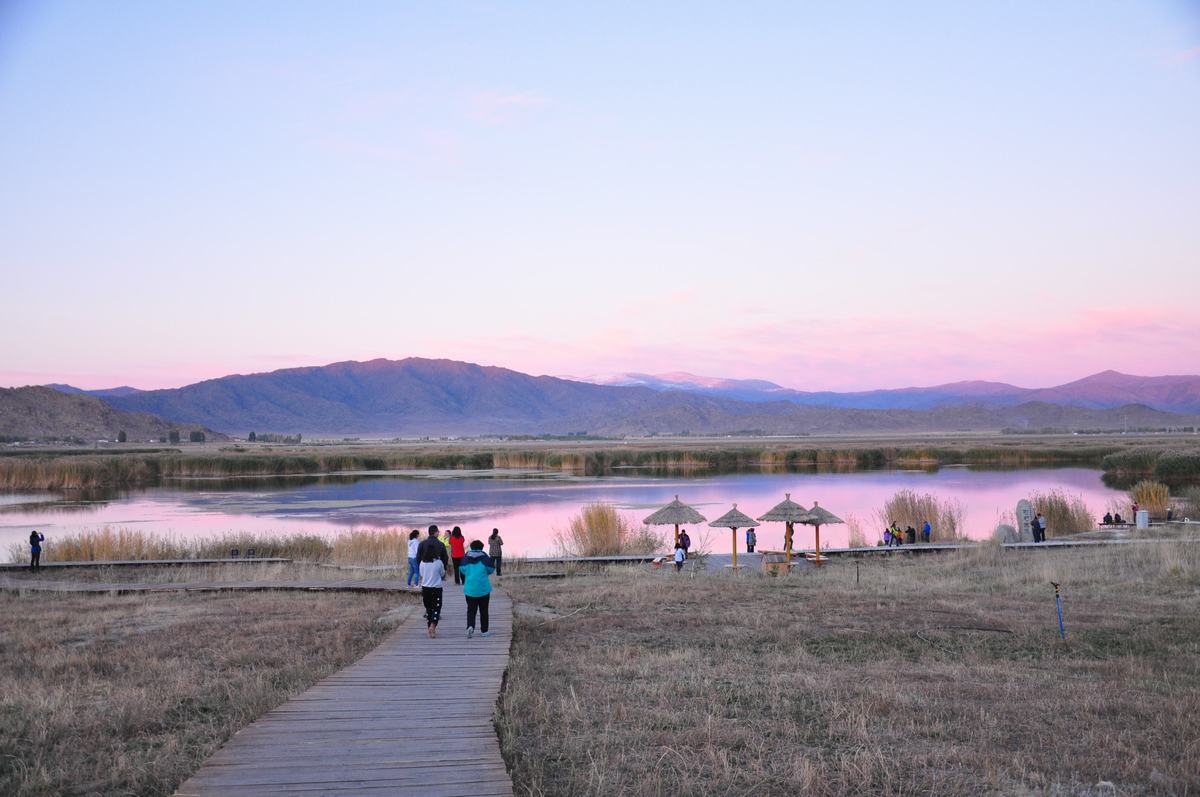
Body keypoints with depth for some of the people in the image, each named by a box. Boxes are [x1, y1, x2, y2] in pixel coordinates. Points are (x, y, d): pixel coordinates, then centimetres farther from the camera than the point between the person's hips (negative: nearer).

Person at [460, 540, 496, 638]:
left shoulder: (466, 557, -1)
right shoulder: (484, 557, -6)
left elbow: (462, 569, -1)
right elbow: (490, 570, -6)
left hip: (470, 589, 1)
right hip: (483, 589, -1)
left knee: (471, 610, 7)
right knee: (483, 610, 10)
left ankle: (470, 626, -17)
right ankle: (484, 631, 14)